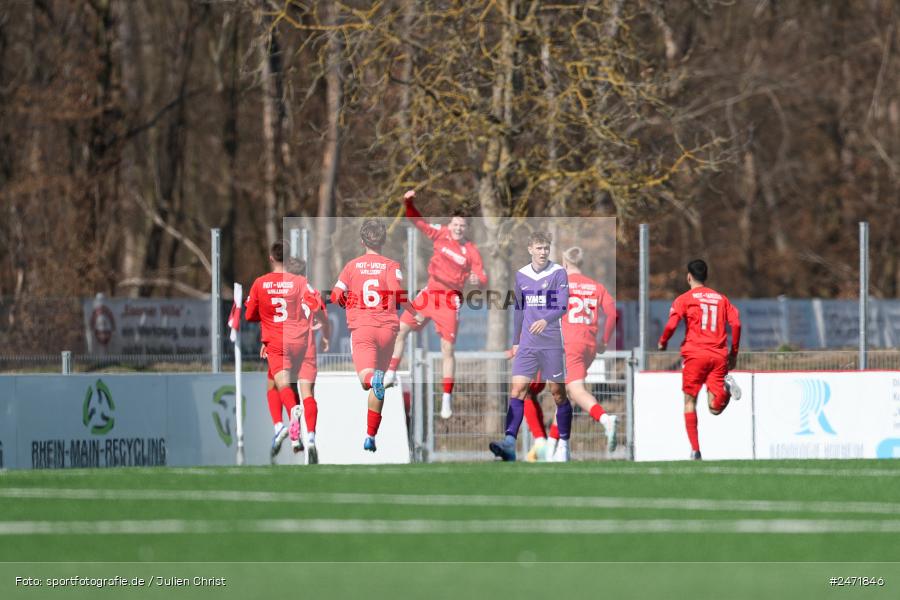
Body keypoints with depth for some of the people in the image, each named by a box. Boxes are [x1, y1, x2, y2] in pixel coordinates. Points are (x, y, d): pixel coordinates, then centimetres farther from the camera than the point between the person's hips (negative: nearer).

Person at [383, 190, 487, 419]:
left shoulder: (471, 251, -7)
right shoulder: (441, 234, 0)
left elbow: (482, 278, -10)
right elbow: (417, 221, 3)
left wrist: (477, 279, -34)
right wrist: (409, 203, -14)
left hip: (450, 299, -4)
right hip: (430, 292, 4)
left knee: (448, 349, -5)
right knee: (401, 329, 2)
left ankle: (447, 398, 1)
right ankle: (391, 374, 19)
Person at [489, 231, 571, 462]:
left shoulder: (558, 273, -3)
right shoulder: (521, 276, 10)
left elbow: (562, 306, -14)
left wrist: (546, 320, -33)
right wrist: (515, 341, 18)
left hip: (552, 342, -3)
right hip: (527, 344, 3)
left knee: (558, 392, 3)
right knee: (517, 390, -10)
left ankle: (564, 443, 16)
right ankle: (509, 445, -19)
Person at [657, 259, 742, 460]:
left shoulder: (685, 299, 4)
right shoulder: (721, 298, 15)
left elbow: (671, 324, -8)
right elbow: (736, 323, 5)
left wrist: (662, 342, 11)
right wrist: (734, 352, 12)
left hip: (695, 353, -2)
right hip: (719, 356, 2)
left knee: (690, 401, 10)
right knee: (715, 408, 0)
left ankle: (695, 449, 2)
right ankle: (726, 386, -31)